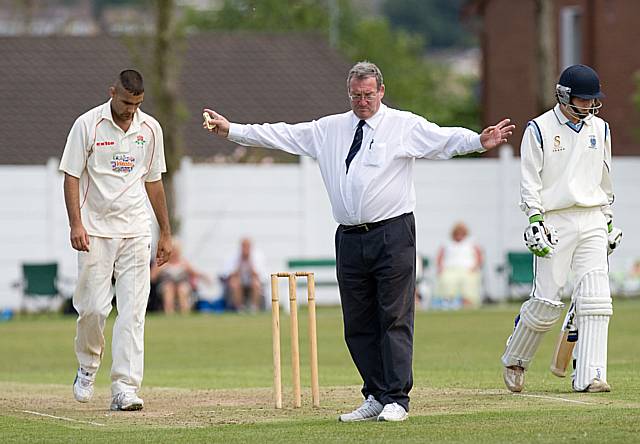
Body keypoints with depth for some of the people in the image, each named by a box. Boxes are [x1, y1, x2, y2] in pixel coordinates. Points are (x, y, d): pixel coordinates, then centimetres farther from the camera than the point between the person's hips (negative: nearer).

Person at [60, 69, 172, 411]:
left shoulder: (150, 129, 6)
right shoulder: (88, 124, -5)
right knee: (93, 307, -4)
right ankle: (87, 367, 24)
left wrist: (166, 233, 15)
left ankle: (124, 388, -9)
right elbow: (72, 176, -4)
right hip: (96, 230, -3)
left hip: (135, 231, 3)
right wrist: (76, 223, -16)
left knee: (132, 311, -7)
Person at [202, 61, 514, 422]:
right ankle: (375, 396, 16)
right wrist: (231, 131, 15)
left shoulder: (405, 125, -1)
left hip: (393, 236, -5)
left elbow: (444, 139, -15)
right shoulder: (329, 129, 14)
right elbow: (282, 135, 18)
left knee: (395, 318, -5)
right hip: (349, 239, 5)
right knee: (358, 324, 8)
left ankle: (396, 399, -2)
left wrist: (479, 141, -34)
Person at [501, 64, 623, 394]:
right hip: (555, 222, -4)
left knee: (595, 299, -8)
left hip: (592, 221, 5)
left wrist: (609, 222, 20)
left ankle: (589, 376, -10)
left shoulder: (599, 129, 13)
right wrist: (535, 222, -13)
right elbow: (530, 181, -4)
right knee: (546, 302, -6)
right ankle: (514, 360, 18)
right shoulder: (540, 129, -2)